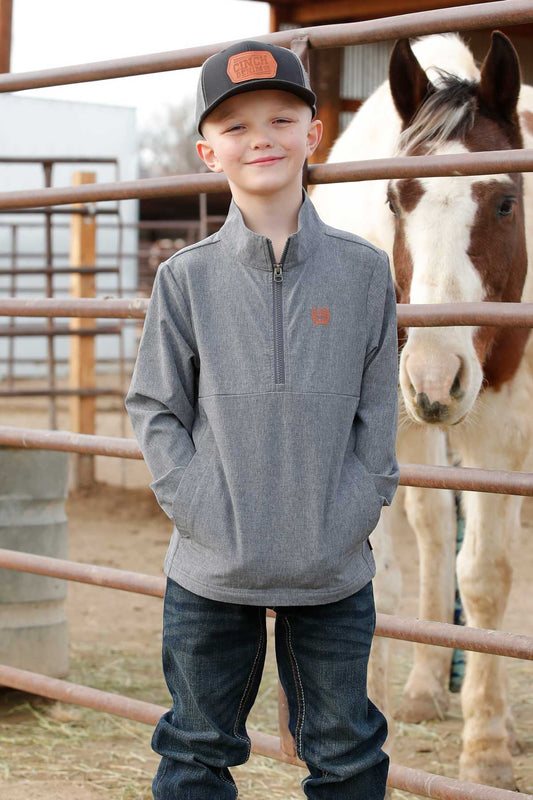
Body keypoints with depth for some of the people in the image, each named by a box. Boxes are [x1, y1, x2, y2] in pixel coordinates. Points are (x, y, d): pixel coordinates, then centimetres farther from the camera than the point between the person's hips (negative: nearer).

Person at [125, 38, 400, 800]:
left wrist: (348, 521, -7)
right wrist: (205, 516, -10)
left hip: (334, 572, 0)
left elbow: (378, 416, 2)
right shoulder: (186, 279, -2)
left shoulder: (364, 271, 0)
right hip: (211, 572, 0)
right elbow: (155, 411, 1)